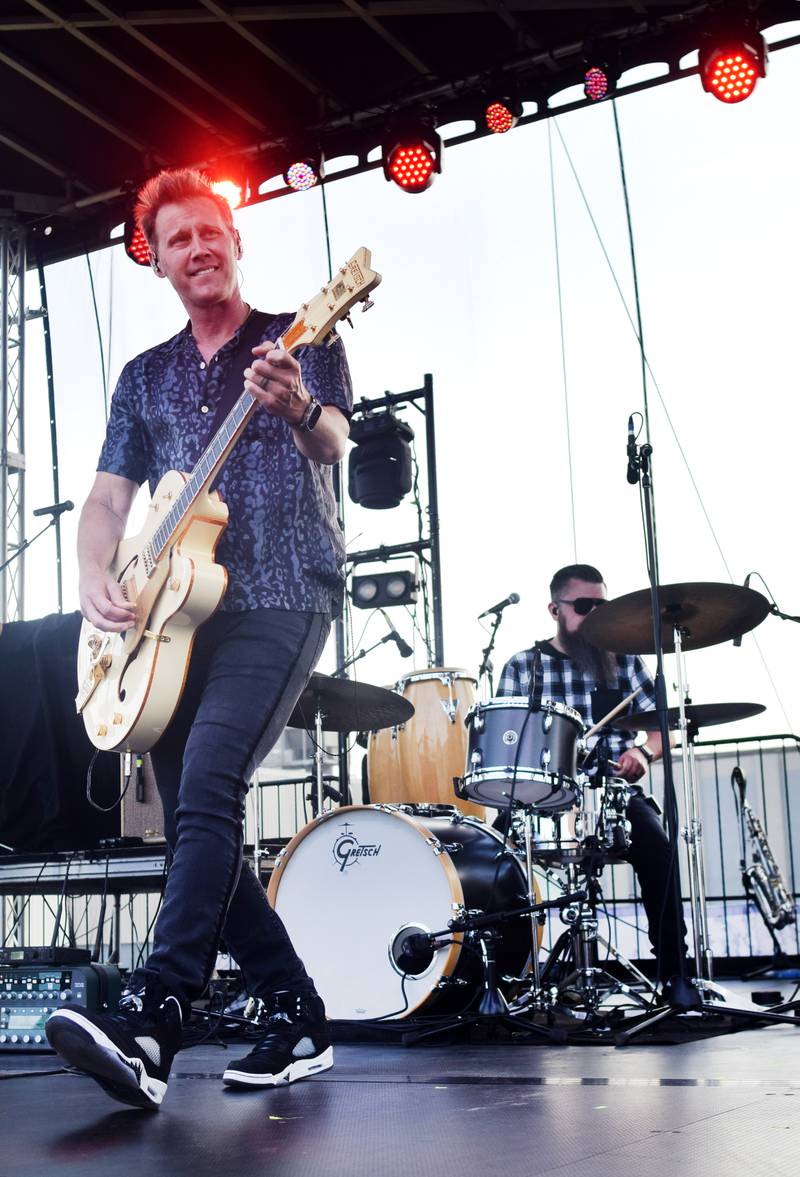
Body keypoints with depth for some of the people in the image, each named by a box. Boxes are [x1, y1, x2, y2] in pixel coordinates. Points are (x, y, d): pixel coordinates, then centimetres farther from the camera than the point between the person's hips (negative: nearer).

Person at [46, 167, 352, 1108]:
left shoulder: (301, 339, 7)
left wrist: (298, 411, -35)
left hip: (280, 600, -6)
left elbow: (332, 444, -12)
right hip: (174, 617, 6)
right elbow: (107, 496, 15)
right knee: (194, 823, 2)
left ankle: (149, 1021, -30)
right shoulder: (146, 377, 20)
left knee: (207, 793, -25)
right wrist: (95, 582, -5)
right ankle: (298, 1020, 13)